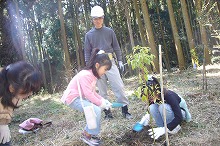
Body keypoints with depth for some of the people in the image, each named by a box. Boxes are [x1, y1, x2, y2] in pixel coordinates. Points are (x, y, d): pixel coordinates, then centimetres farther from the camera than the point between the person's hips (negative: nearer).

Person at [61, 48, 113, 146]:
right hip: (73, 98, -10)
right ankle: (87, 136, -6)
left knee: (97, 109, 7)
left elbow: (92, 92, 10)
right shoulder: (85, 75, -26)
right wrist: (100, 103, -16)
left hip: (81, 97, 10)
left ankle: (87, 132, 17)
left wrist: (103, 100, -2)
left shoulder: (93, 74, 6)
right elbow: (89, 94, -28)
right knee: (96, 110, -22)